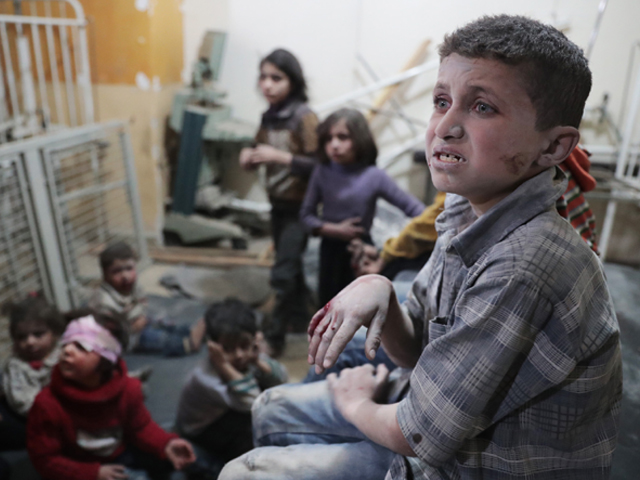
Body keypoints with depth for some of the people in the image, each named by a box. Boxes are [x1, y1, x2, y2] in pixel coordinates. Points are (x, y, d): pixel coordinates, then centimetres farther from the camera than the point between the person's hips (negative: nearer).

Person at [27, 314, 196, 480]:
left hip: (119, 454, 3)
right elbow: (45, 460, -16)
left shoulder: (127, 388, -17)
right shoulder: (48, 404, -25)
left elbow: (140, 427, -5)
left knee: (165, 460, -15)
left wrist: (166, 444, -25)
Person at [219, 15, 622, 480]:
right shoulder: (468, 211, -6)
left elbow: (418, 435, -26)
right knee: (273, 409, 17)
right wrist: (376, 290, -18)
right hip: (441, 412, 8)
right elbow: (416, 350, 2)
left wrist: (356, 404, -5)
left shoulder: (523, 270, -35)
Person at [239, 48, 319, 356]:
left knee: (282, 274, -6)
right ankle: (299, 318, 38)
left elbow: (318, 164, -20)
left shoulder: (304, 118, -17)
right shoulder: (269, 116, 3)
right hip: (278, 203, 7)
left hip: (299, 206, -7)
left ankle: (274, 337, 7)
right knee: (290, 264, 20)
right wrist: (249, 157, -6)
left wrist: (280, 157, -27)